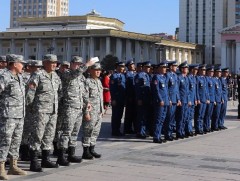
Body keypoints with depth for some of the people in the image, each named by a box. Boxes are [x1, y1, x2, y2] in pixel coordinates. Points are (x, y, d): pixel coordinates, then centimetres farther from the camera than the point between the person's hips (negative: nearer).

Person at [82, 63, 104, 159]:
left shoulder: (99, 81, 15)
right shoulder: (87, 82, -11)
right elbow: (85, 98, -15)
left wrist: (102, 110, 19)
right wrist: (86, 112, -18)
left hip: (99, 112, 8)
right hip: (91, 111, -8)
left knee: (96, 131, 12)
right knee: (88, 131, -2)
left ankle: (92, 150, 22)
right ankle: (86, 152, 6)